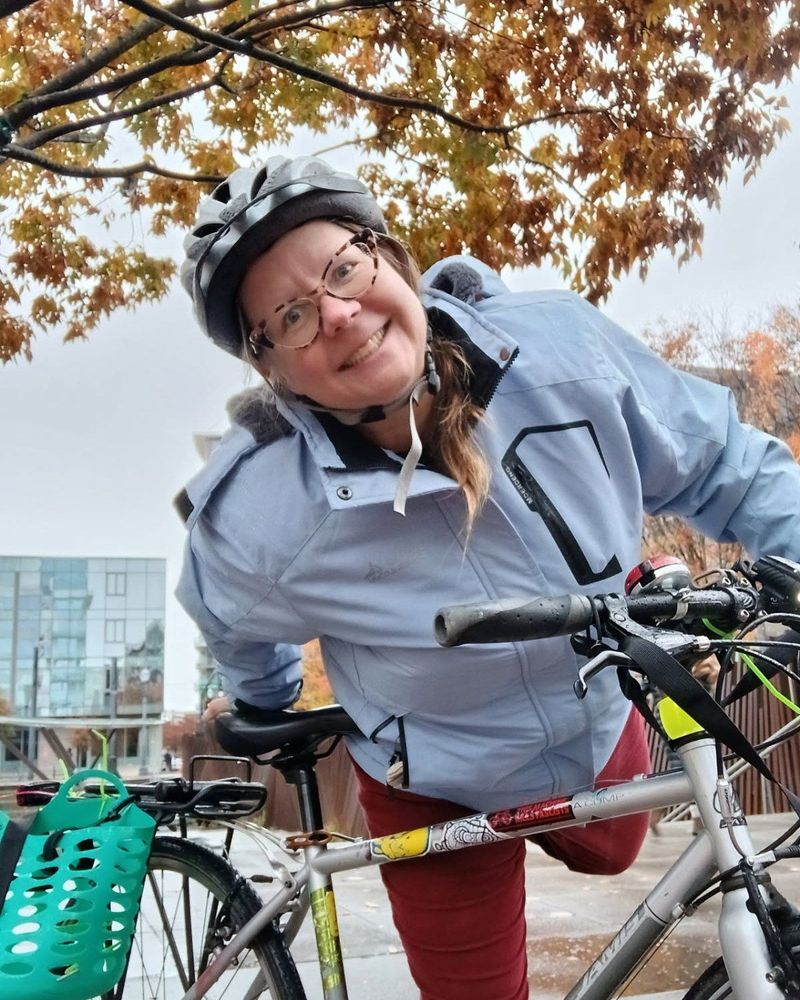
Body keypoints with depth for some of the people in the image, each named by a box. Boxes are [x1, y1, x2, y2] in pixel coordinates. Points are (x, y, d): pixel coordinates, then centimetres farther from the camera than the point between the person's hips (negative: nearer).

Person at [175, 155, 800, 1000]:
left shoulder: (558, 344, -27)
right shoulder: (254, 518, -32)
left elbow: (722, 467, -10)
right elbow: (234, 624, -6)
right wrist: (268, 710, 12)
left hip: (604, 724, 4)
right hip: (442, 796, -3)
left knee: (606, 854, 31)